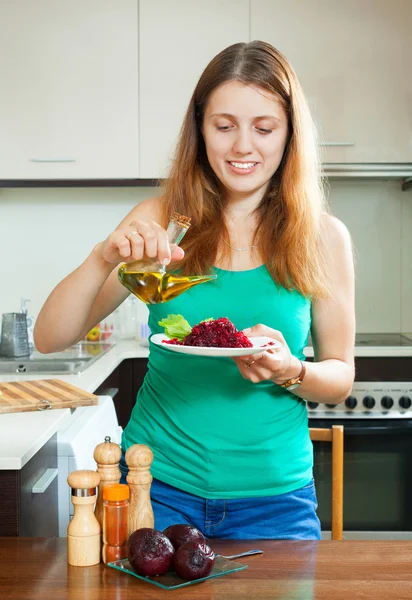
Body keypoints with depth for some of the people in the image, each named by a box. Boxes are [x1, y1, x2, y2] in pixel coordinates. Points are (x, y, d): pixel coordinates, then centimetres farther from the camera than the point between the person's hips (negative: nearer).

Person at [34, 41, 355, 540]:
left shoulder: (323, 238, -4)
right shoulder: (161, 220, -4)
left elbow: (341, 377, 3)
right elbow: (50, 339, -7)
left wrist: (290, 371, -19)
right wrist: (105, 257, -25)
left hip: (272, 495, 1)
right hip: (159, 482, 0)